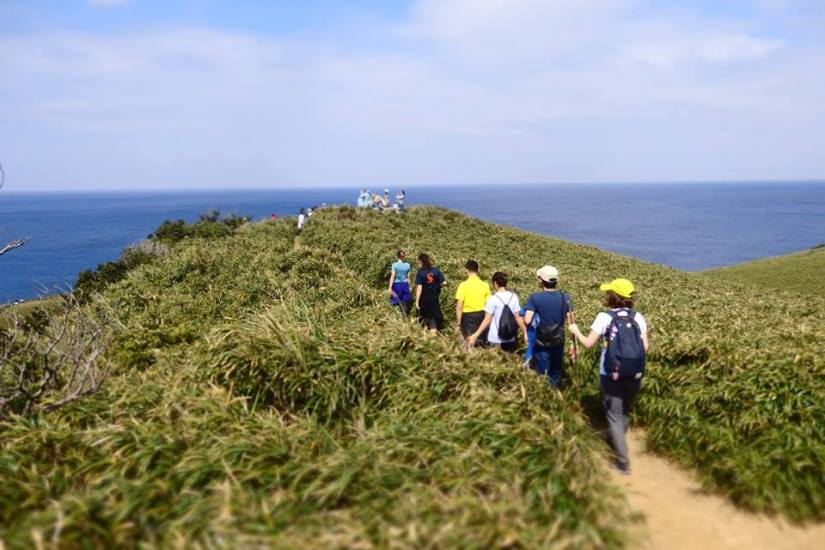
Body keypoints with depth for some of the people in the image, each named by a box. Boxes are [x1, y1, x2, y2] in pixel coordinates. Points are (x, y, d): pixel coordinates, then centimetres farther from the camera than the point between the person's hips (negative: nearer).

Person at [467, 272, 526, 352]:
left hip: (495, 339, -4)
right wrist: (525, 333, 9)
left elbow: (487, 320, -14)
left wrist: (475, 336, -12)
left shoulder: (492, 299, -12)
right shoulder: (514, 297, 0)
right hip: (510, 339, 4)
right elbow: (518, 317, 0)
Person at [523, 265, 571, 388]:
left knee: (541, 376, 9)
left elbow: (527, 321, -21)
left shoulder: (534, 298, -14)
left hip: (541, 343, -3)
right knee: (556, 375, 19)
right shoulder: (565, 298, -4)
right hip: (558, 343, 3)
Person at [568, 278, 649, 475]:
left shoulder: (605, 317, -11)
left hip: (611, 375, -4)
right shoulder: (638, 317, -1)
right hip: (634, 375, 4)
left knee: (615, 418, 6)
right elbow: (645, 347, 1)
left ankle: (623, 462, 5)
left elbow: (588, 343, -9)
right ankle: (618, 443, 41)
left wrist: (576, 331, 9)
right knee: (625, 413, 24)